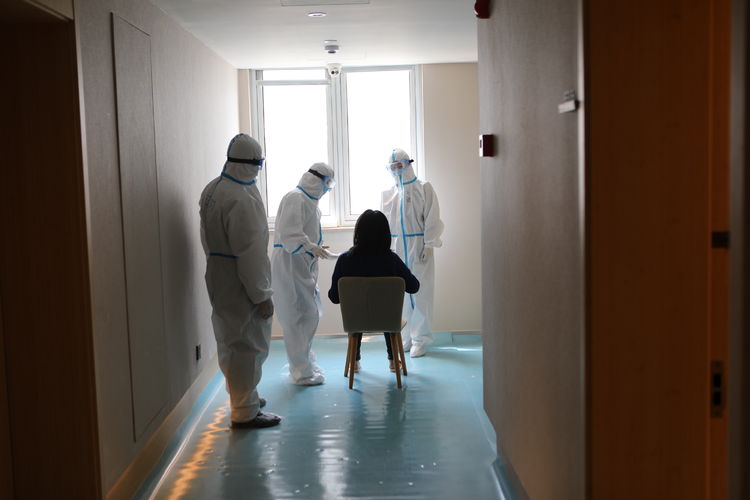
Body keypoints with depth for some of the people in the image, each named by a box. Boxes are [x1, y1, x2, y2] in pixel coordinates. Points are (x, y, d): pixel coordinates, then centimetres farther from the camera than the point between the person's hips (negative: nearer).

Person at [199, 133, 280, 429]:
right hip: (240, 283, -10)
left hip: (218, 275, 10)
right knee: (249, 344, 1)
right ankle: (245, 411, 11)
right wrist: (262, 295, -19)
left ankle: (243, 396, 37)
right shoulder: (242, 199, -24)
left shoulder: (212, 189, 7)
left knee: (230, 341, 20)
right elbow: (250, 253, -24)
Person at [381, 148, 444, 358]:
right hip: (397, 249, 4)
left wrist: (429, 245, -11)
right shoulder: (388, 194, 12)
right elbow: (383, 222, 14)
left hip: (418, 247, -4)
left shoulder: (423, 188, 1)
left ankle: (420, 338, 3)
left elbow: (431, 219, -4)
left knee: (420, 293, -4)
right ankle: (408, 336, 16)